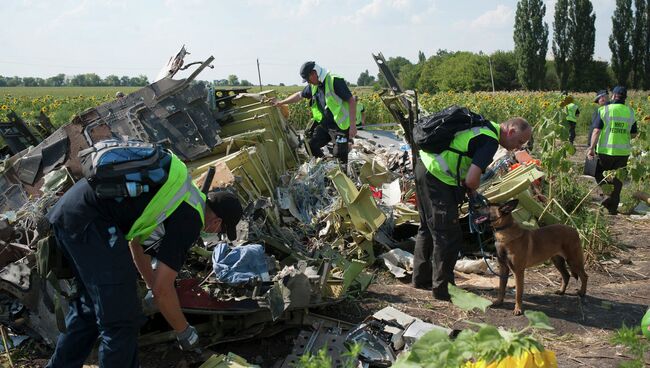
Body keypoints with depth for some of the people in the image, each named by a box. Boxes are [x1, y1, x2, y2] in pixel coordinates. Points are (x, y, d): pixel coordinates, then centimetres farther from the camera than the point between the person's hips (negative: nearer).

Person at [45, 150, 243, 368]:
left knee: (90, 303, 25)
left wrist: (153, 287, 45)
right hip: (90, 220, -10)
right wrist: (185, 332, 11)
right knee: (122, 316, -1)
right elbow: (163, 289, -5)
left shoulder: (182, 194, 22)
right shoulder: (190, 220, -4)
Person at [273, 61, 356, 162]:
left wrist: (353, 126, -22)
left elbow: (351, 101, -19)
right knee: (311, 145, 6)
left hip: (340, 126, -8)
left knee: (341, 157, -9)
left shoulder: (335, 81, -17)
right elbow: (299, 95, 25)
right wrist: (281, 103, 30)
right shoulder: (314, 86, 8)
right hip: (325, 125, 8)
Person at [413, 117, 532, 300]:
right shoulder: (490, 141, -14)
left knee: (428, 228, 21)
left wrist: (471, 190, 12)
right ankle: (442, 288, 9)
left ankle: (422, 278, 33)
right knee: (449, 235, -1)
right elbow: (471, 179, -22)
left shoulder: (484, 126, 15)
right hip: (438, 178, -10)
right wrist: (473, 190, 1)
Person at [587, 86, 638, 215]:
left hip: (606, 150, -3)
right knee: (618, 179, 12)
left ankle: (609, 193, -12)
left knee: (599, 175, 14)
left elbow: (596, 131, -12)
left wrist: (592, 147, -10)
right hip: (623, 152, 3)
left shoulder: (605, 110, -7)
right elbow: (634, 134, 9)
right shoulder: (630, 112, 4)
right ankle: (613, 207, 14)